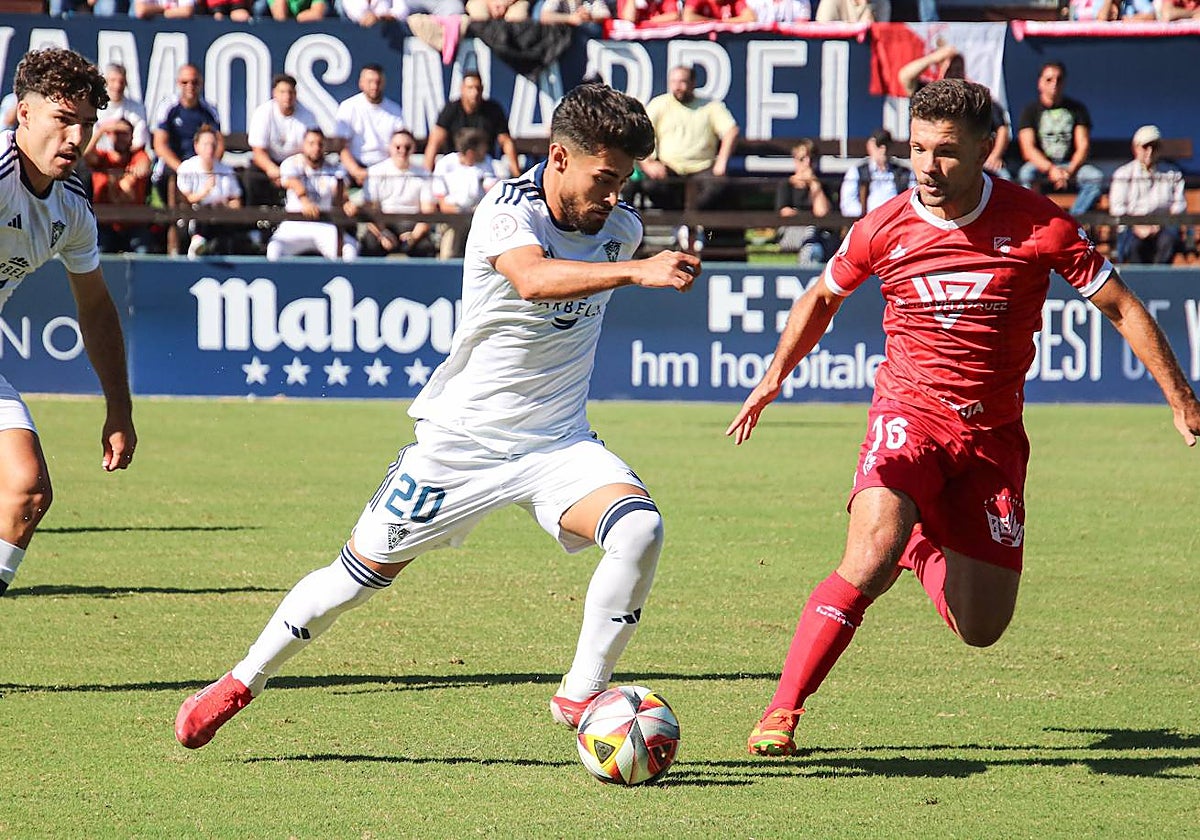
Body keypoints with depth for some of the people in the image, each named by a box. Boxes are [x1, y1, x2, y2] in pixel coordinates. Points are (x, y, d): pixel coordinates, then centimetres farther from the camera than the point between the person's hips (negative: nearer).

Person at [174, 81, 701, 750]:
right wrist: (635, 270, -57)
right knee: (365, 572, 5)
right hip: (464, 437, -4)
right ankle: (243, 683, 26)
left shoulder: (621, 226, -2)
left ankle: (582, 695, -12)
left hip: (557, 444, 4)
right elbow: (533, 279, -46)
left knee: (640, 526, -24)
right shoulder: (508, 212, -22)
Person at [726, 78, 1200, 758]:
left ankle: (921, 547, 40)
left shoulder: (1038, 225, -10)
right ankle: (782, 713, -19)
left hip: (993, 433, 1)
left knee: (982, 627, 4)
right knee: (869, 560, -30)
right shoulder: (884, 229, -6)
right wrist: (774, 378, 18)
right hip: (909, 413, -1)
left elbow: (1121, 306, 0)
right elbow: (823, 298, 16)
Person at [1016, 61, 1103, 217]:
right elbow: (1028, 150, -7)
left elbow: (1083, 146, 1)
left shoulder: (1077, 109, 8)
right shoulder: (1031, 110, 3)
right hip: (1041, 165, -2)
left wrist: (1069, 171, -18)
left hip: (1071, 165, 2)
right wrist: (1051, 169, -24)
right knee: (1026, 174, -35)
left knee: (1095, 177, -28)